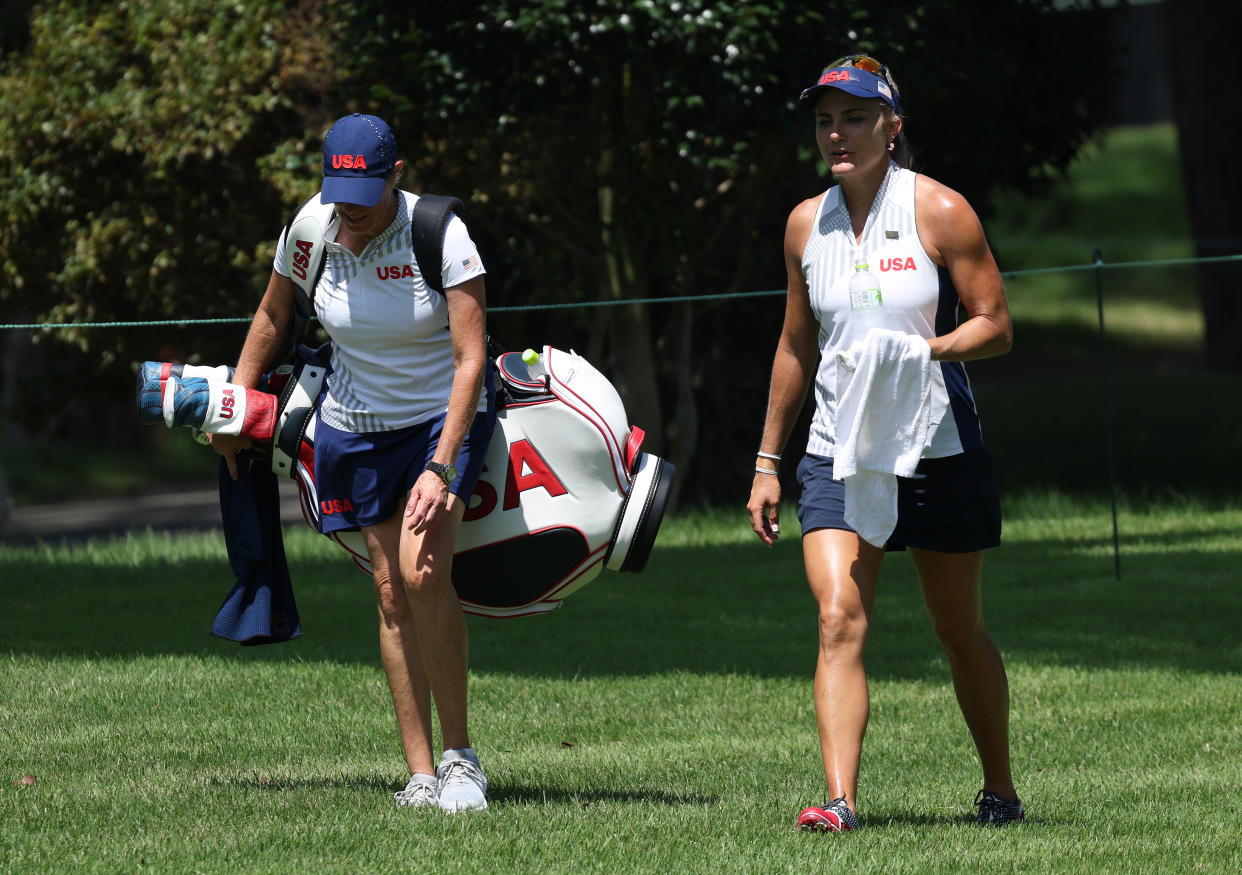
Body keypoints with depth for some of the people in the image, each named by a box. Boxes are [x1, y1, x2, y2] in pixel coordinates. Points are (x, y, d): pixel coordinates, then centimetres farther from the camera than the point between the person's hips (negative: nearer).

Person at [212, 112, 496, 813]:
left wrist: (441, 469, -28)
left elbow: (471, 360, -22)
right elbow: (274, 318, 11)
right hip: (356, 425, 4)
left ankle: (460, 755, -12)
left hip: (446, 416, -4)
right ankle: (421, 774, -1)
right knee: (392, 591, -2)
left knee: (424, 572, -23)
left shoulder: (440, 234, -21)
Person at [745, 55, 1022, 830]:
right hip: (837, 454, 3)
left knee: (960, 631, 9)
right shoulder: (807, 224, 6)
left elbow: (996, 326, -6)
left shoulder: (939, 212, -7)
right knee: (840, 619, -16)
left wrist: (924, 350, -24)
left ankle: (1001, 789, 28)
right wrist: (768, 462, 17)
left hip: (938, 448, -3)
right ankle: (840, 800, -24)